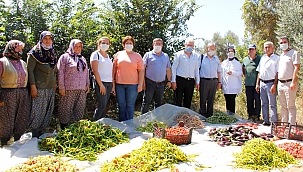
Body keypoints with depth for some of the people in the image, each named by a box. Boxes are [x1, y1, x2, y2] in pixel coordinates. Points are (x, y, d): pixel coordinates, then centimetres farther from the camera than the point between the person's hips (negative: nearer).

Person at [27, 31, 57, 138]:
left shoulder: (52, 54, 15)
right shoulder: (34, 53, -5)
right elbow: (30, 70, -9)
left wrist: (54, 83, 15)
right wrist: (33, 86, -15)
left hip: (50, 88, 7)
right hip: (39, 88, -6)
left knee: (47, 112, 7)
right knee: (37, 112, -6)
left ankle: (41, 133, 18)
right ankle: (35, 136, 4)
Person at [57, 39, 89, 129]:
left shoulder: (82, 58, 21)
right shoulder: (65, 57, 3)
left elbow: (86, 72, 24)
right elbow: (60, 73, -4)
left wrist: (87, 84, 13)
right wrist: (61, 87, -11)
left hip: (82, 90, 5)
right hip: (68, 89, -5)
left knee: (79, 111, 5)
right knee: (66, 110, -2)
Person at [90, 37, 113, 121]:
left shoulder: (108, 56, 18)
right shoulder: (95, 54, -2)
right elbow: (95, 71, -10)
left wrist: (112, 83, 9)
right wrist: (101, 85, -15)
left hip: (109, 83, 6)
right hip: (101, 82, -6)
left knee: (104, 105, 7)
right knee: (102, 105, -9)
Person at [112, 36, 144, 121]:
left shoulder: (137, 56, 6)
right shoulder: (118, 54, 10)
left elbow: (141, 71, 4)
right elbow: (114, 69, 10)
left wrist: (140, 84, -5)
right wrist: (113, 83, 5)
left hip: (132, 84, -1)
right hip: (119, 84, 2)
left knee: (130, 105, 3)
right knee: (121, 105, 7)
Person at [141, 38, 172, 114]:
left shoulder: (166, 56, 13)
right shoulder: (148, 55, 1)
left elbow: (168, 70, 15)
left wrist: (169, 81, 9)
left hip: (161, 84, 4)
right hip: (150, 83, -4)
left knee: (159, 103, 13)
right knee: (146, 102, 1)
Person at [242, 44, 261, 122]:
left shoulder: (260, 59, 0)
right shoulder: (245, 59, 15)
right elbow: (243, 68, 32)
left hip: (257, 83, -4)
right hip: (248, 83, 4)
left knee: (257, 100, -1)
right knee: (249, 100, 9)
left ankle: (257, 116, 7)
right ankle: (251, 115, 19)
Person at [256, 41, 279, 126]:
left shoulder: (276, 58, -2)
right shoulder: (262, 58, 16)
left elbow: (277, 73, -7)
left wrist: (274, 85, -15)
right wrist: (257, 83, 11)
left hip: (270, 83, -6)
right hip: (262, 83, 6)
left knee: (272, 104, -2)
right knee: (264, 103, 9)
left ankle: (273, 121, 4)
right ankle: (266, 121, 17)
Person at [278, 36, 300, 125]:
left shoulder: (294, 53, -4)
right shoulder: (281, 56, 19)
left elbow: (297, 68, -12)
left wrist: (293, 82, -19)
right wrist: (276, 84, 15)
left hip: (289, 83, -7)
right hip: (280, 83, 7)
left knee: (290, 106, -4)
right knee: (283, 106, 12)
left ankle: (292, 124, 1)